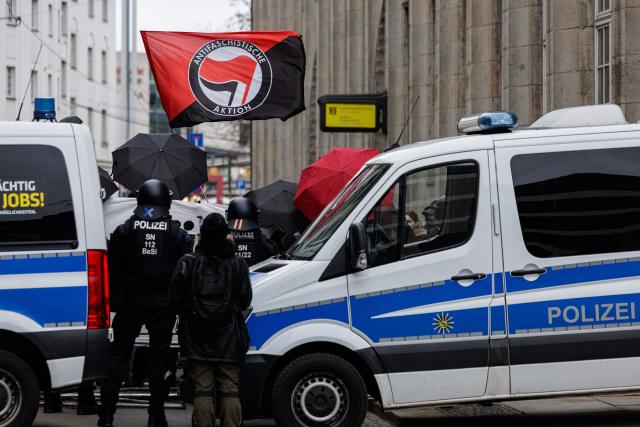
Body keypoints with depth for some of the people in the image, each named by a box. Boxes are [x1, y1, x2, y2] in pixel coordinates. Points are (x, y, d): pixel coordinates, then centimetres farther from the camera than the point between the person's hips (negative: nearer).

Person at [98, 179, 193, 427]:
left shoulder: (124, 230, 0)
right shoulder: (177, 234, 1)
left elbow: (111, 268, -1)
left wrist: (110, 299, 4)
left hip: (130, 303, 0)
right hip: (162, 304, 0)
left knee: (119, 355, 5)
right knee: (159, 357, 7)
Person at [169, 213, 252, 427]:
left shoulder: (188, 264, -6)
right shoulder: (238, 265, -2)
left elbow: (175, 302, -5)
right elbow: (245, 302, 1)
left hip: (197, 337, -1)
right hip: (228, 337, 1)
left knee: (202, 388, 3)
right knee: (230, 388, 6)